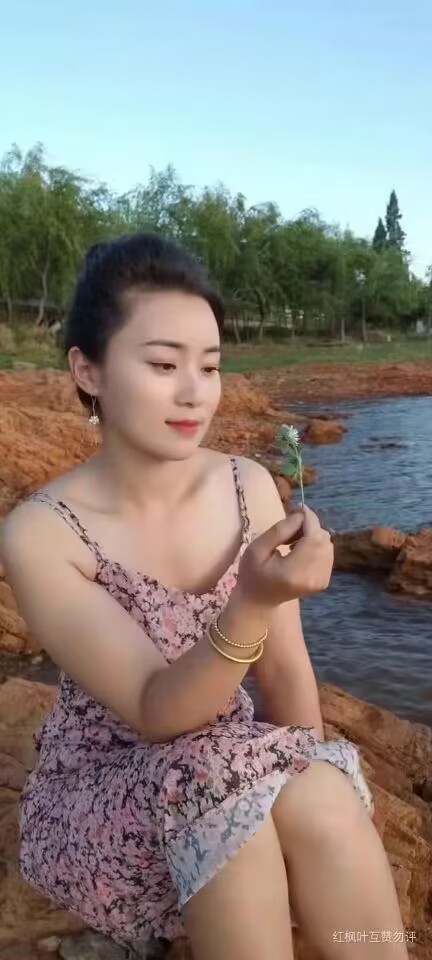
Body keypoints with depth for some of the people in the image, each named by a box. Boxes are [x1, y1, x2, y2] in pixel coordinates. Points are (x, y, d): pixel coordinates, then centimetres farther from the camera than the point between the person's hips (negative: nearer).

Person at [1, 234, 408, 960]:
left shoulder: (250, 487, -8)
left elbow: (284, 669, -2)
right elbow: (155, 714, -23)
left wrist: (316, 787, -14)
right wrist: (255, 601, -38)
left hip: (233, 779, 3)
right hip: (101, 797, -2)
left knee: (320, 805, -29)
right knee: (231, 797, -32)